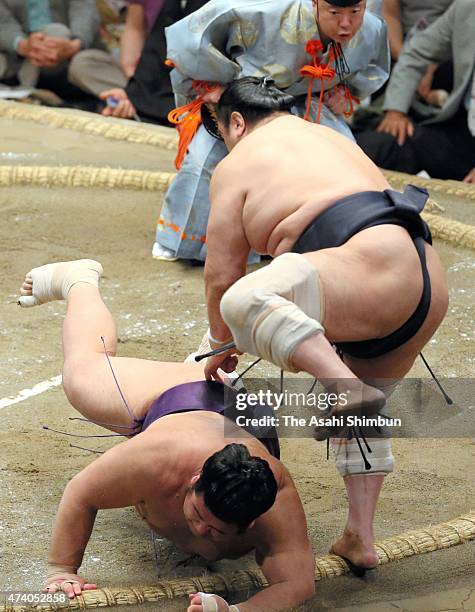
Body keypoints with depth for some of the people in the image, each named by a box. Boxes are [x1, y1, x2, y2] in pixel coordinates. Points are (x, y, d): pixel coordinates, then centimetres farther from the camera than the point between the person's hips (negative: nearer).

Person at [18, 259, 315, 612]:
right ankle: (79, 280, 54)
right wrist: (62, 570, -41)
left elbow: (299, 583, -58)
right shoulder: (158, 460, -50)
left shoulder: (276, 509, -50)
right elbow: (80, 495, -36)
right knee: (83, 369, 28)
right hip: (171, 400, -1)